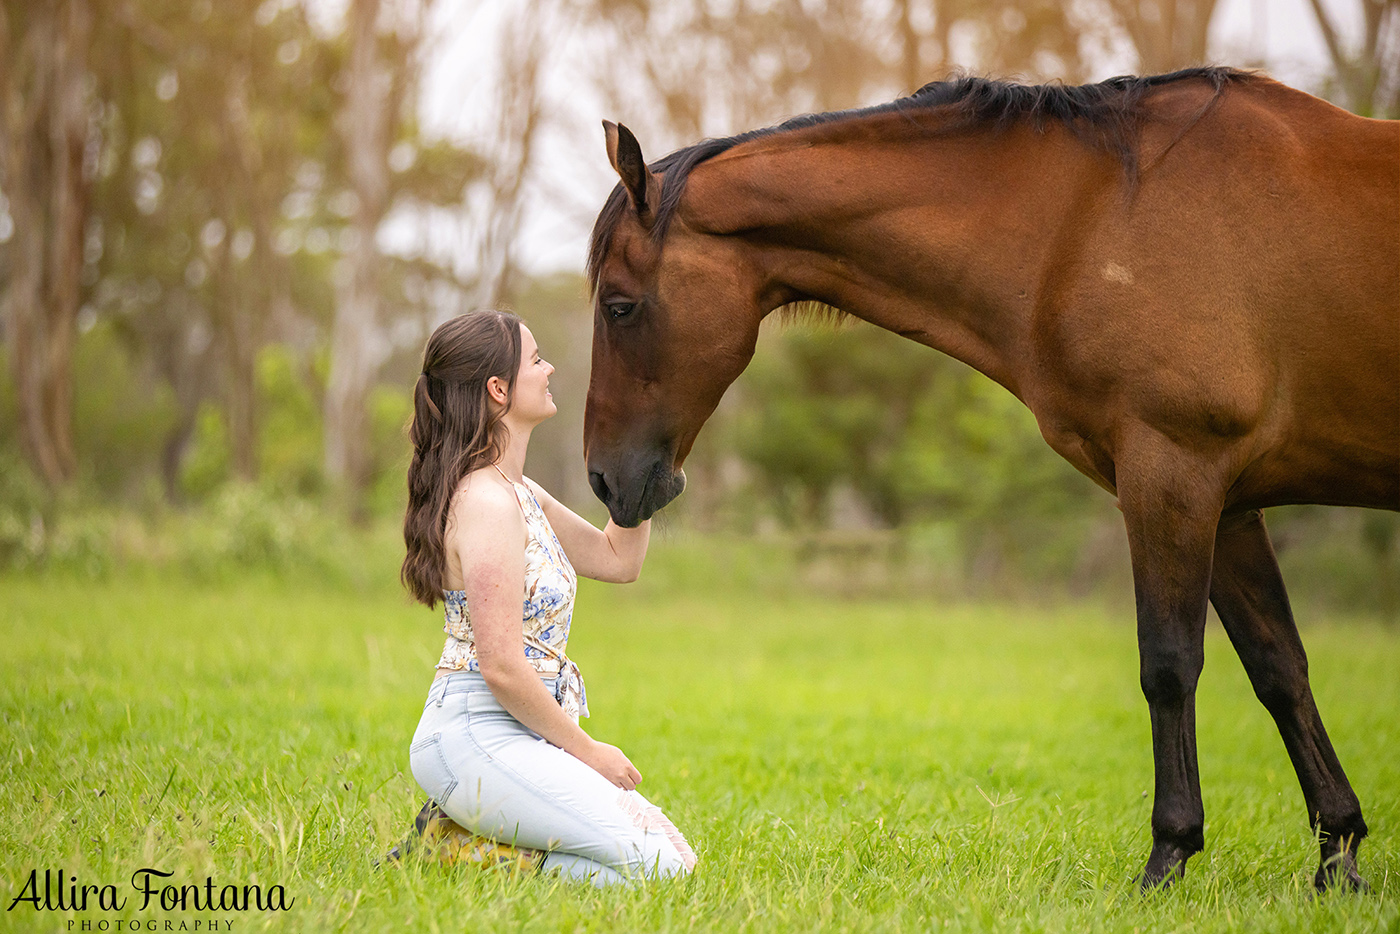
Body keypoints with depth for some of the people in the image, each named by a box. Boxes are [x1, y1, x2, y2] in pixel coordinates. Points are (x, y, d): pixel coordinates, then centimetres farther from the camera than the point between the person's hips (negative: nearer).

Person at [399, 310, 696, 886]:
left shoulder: (520, 493, 13)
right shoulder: (487, 504, -17)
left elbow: (619, 559, 24)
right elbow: (501, 666, -20)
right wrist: (584, 749, -9)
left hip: (511, 739, 10)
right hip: (476, 736, -10)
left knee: (678, 858, 6)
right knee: (652, 865, -17)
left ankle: (462, 834, 8)